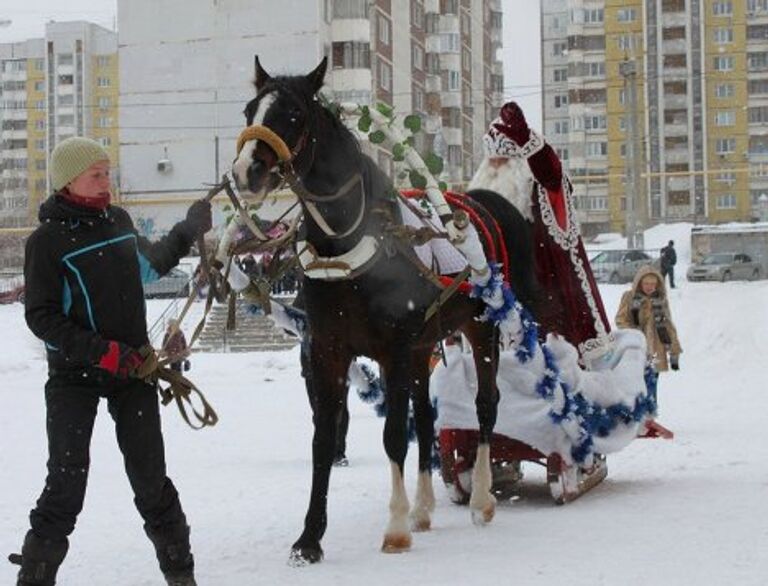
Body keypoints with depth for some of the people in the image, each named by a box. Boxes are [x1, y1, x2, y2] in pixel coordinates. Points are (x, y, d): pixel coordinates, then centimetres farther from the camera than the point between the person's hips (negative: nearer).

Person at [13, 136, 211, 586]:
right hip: (75, 373, -4)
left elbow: (149, 265, 27)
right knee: (67, 482, -6)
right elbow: (41, 317, -14)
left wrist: (187, 233, 24)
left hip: (132, 368, 4)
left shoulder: (118, 221, 6)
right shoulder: (47, 240, -11)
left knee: (150, 477, 6)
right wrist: (101, 352, -24)